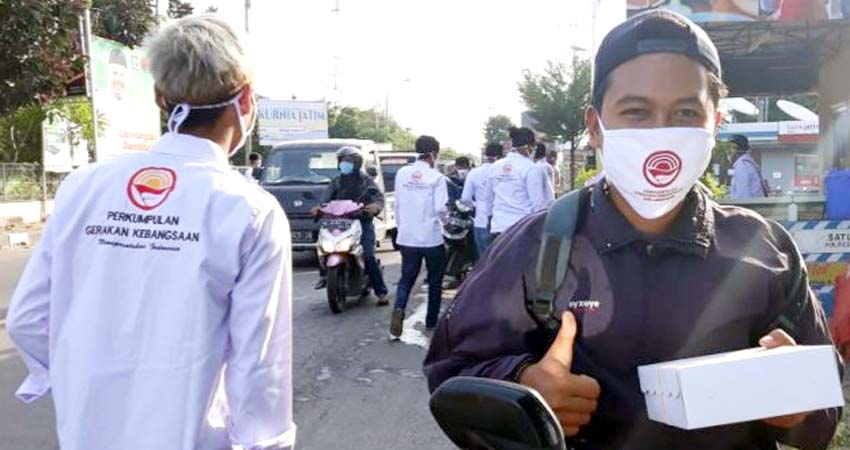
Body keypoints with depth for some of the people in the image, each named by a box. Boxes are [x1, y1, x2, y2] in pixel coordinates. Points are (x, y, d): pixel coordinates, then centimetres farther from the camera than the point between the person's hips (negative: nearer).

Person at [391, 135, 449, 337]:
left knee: (407, 277, 12)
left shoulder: (402, 173, 0)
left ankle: (399, 309, -13)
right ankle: (431, 321, 22)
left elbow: (397, 204, 6)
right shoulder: (436, 177, -12)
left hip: (407, 237, 3)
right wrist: (444, 212, 7)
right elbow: (440, 208, -16)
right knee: (435, 281, 14)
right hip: (432, 238, -3)